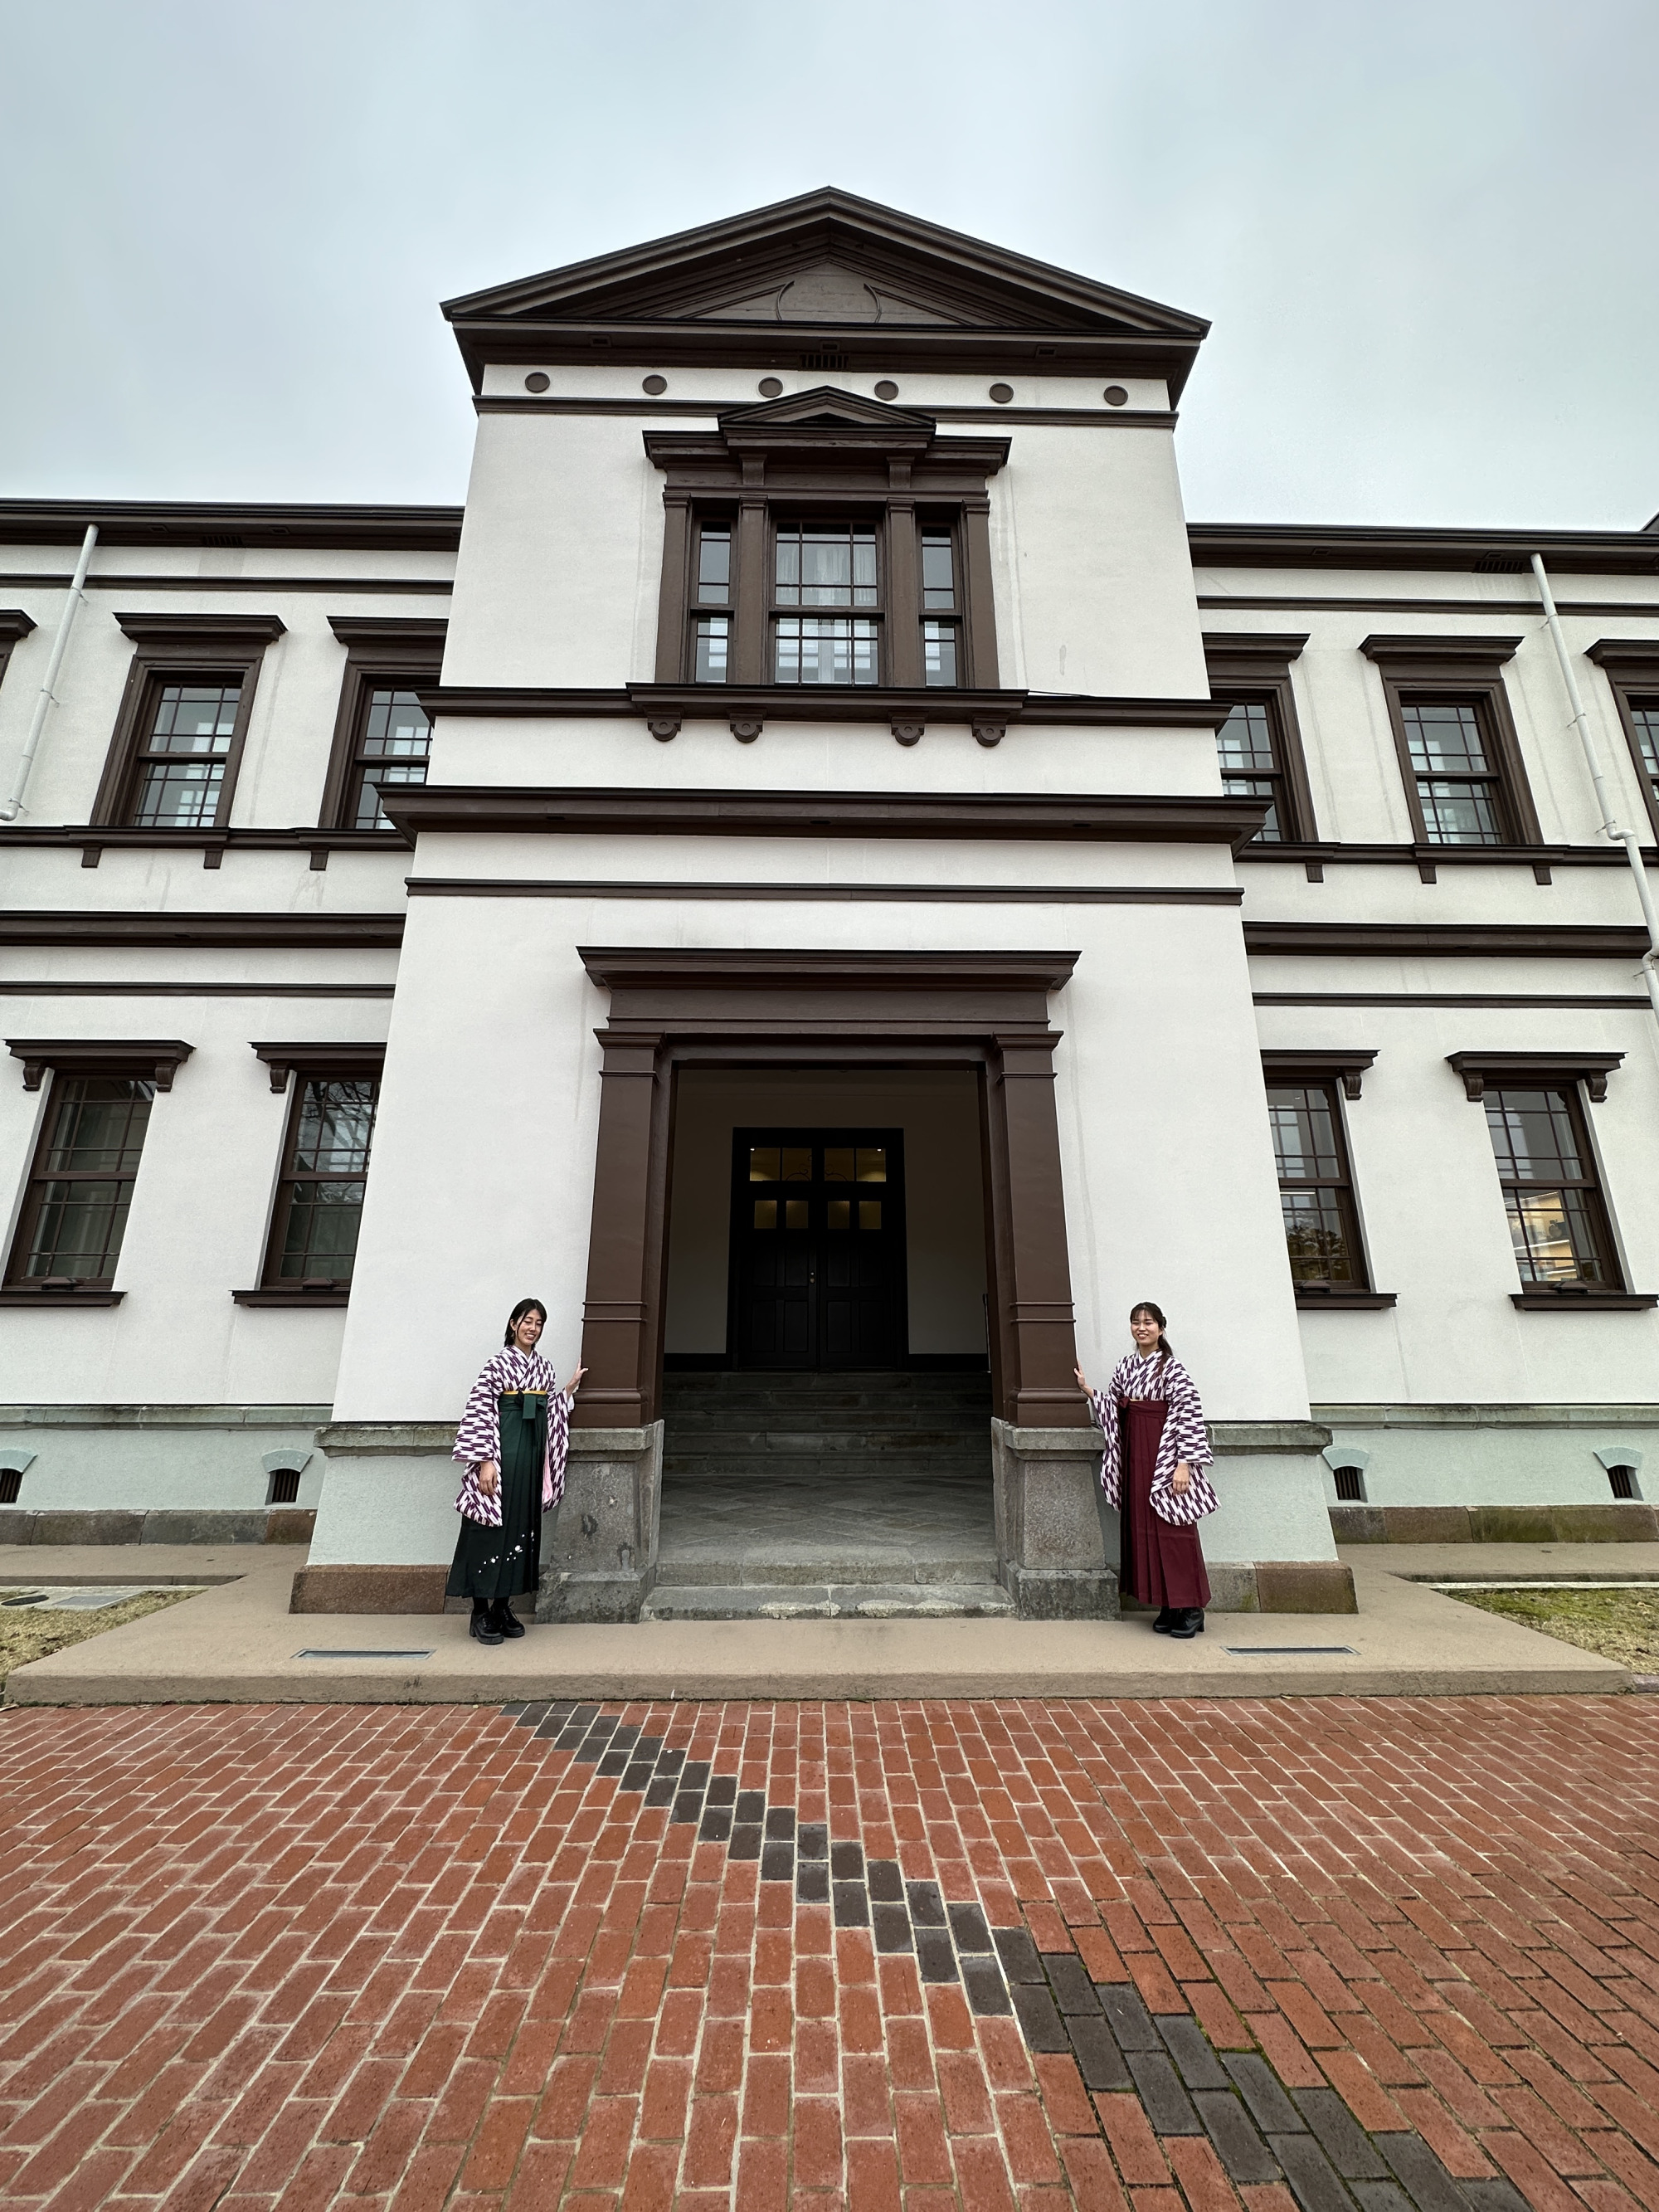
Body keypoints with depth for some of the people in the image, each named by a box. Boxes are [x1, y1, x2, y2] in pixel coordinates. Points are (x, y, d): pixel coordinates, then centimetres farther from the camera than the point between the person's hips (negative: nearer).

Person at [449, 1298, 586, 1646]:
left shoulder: (544, 1367, 14)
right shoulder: (499, 1363, -5)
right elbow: (480, 1412, -11)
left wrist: (570, 1387, 9)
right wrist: (485, 1461, -18)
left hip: (533, 1451, 6)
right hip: (502, 1449, -6)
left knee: (521, 1525, 9)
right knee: (492, 1526, -1)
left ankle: (503, 1606, 20)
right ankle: (481, 1612, 10)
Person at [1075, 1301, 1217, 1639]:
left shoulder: (1171, 1368, -10)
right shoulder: (1125, 1367, 10)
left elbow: (1189, 1414, -15)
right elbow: (1114, 1410, 14)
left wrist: (1184, 1463, -19)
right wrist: (1088, 1390, 2)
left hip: (1164, 1453, -7)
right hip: (1135, 1454, 7)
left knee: (1173, 1529, -2)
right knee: (1143, 1528, 9)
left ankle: (1191, 1608, 10)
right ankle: (1168, 1605, 19)